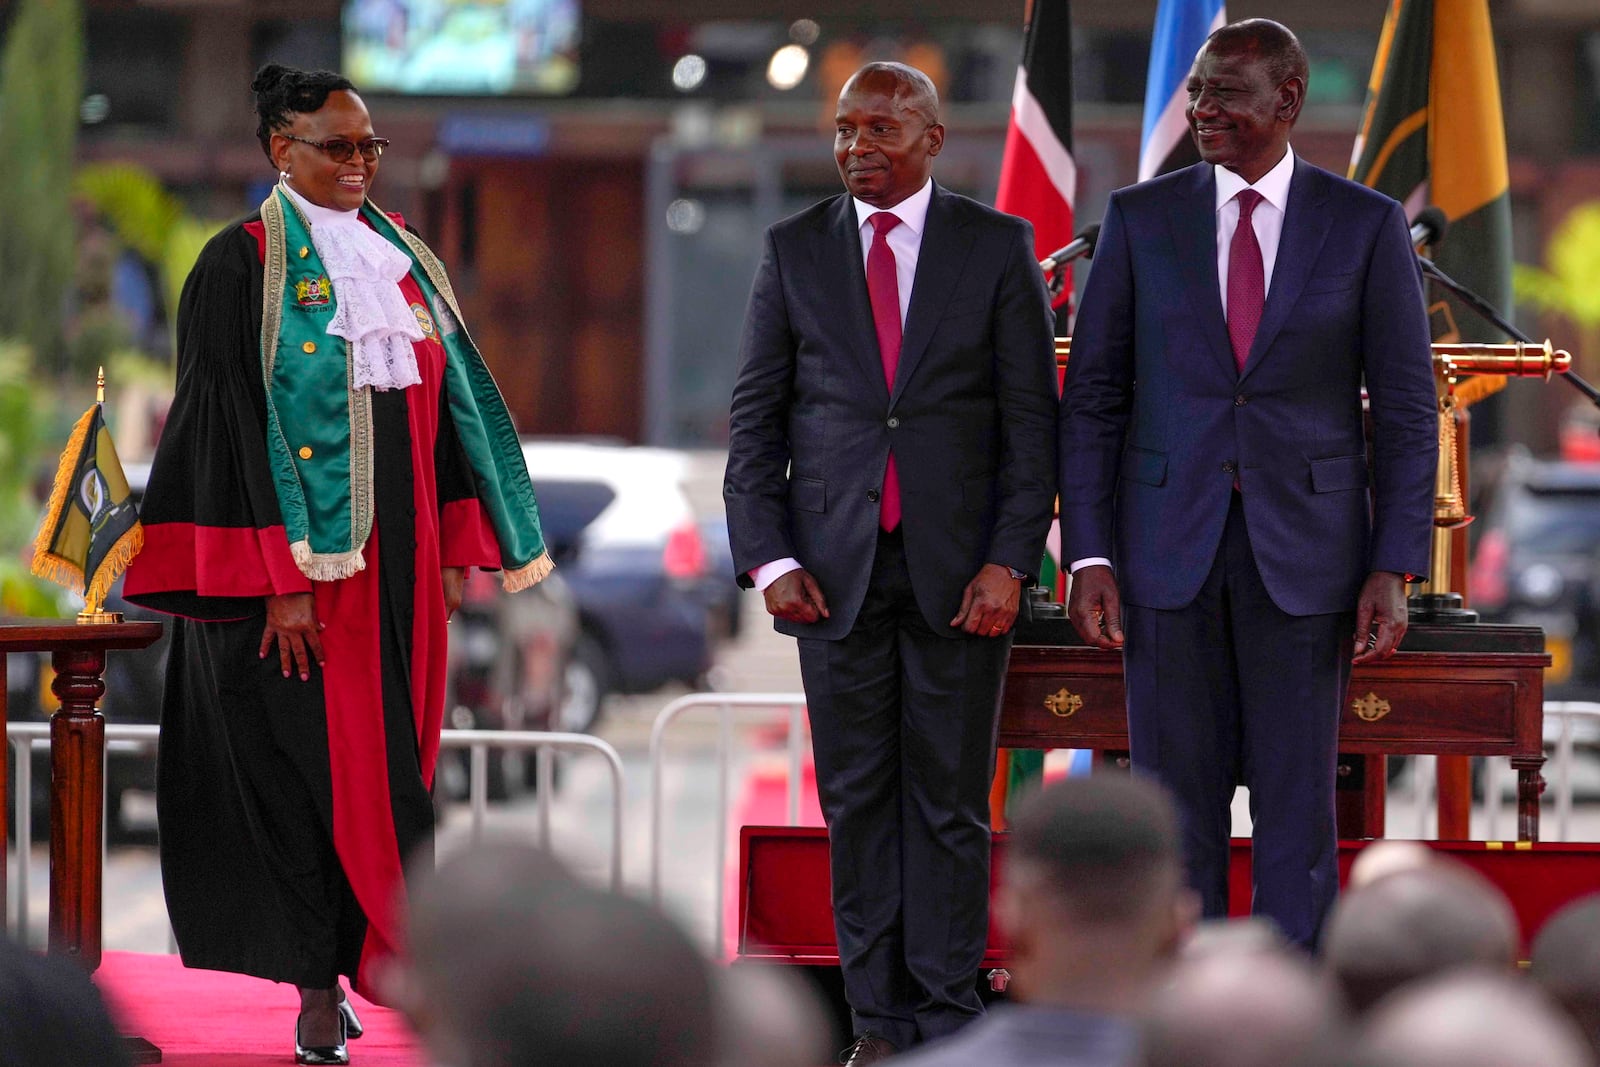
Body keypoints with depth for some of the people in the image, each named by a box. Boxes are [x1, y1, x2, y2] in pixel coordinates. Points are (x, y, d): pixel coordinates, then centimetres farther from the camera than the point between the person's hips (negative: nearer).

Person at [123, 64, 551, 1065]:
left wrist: (454, 548, 8)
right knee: (318, 762, -6)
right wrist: (279, 582, -17)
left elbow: (451, 396, 15)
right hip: (303, 555, -6)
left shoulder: (399, 254, 13)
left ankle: (341, 968, 15)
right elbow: (233, 423, -11)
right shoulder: (241, 266, -6)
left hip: (399, 557, 6)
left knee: (388, 754, 6)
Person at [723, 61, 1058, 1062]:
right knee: (858, 798, 3)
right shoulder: (795, 250, 7)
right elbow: (755, 418, 7)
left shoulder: (998, 247, 2)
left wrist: (1010, 563, -9)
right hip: (836, 568, 2)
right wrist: (769, 560, -3)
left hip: (961, 567, -1)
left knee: (950, 796, 1)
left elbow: (1033, 417, 0)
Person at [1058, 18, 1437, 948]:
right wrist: (1088, 556, -3)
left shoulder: (1366, 226, 0)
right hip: (1169, 546, 1)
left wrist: (1395, 569, -6)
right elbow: (1093, 398, 4)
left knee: (1299, 803, 1)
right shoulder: (1141, 218, 3)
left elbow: (1407, 409, 1)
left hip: (1305, 548, -1)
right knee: (1177, 800, 3)